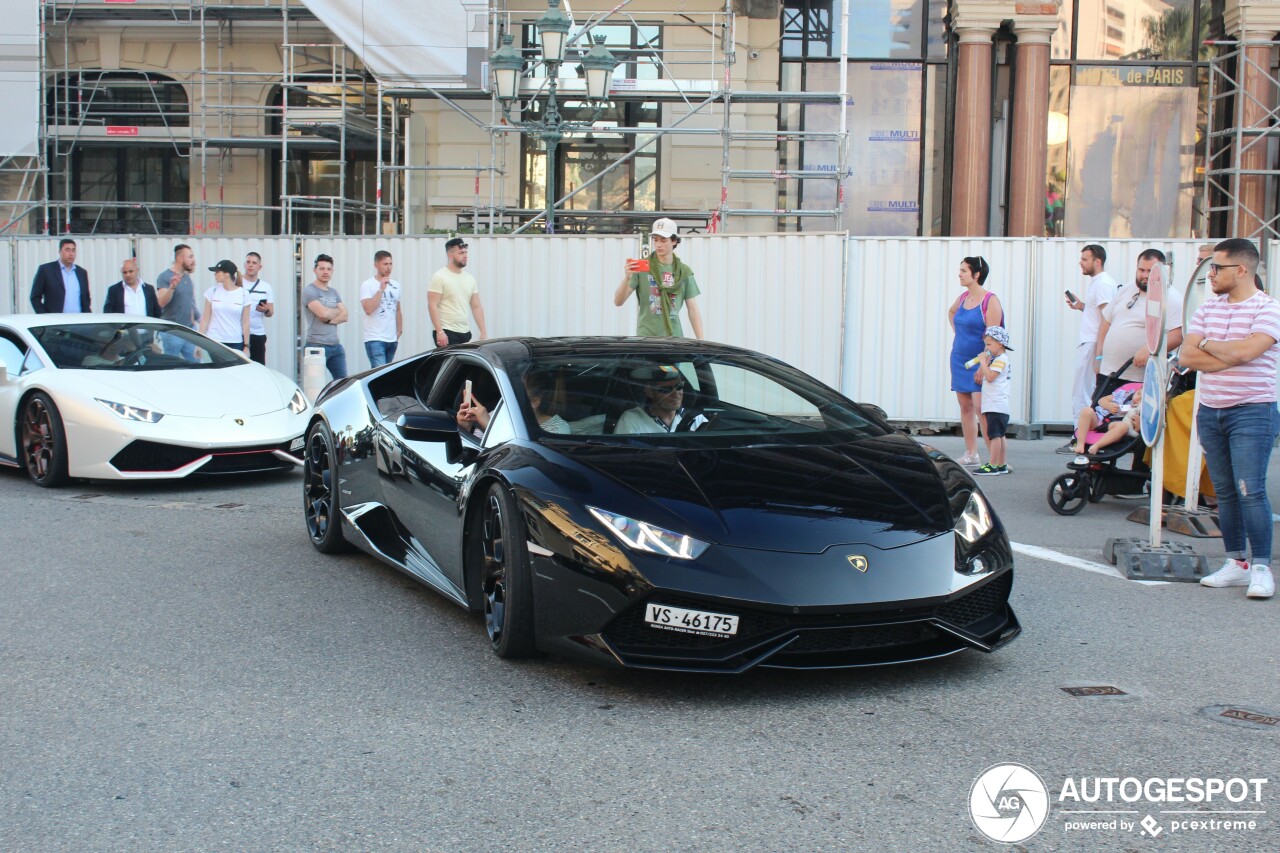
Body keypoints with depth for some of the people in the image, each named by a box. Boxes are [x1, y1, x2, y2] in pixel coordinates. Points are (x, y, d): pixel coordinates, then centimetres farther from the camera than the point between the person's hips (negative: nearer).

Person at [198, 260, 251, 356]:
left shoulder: (243, 294, 0)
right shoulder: (212, 292, 4)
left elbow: (245, 322, 2)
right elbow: (205, 319, 7)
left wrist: (246, 346, 0)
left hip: (236, 343, -1)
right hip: (215, 341, 1)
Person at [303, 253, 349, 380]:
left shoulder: (334, 292, 18)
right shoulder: (309, 291, -4)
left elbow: (344, 316, 8)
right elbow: (323, 312, -18)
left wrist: (329, 320, -10)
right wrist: (337, 311, 3)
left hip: (336, 346, 7)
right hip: (317, 345, -7)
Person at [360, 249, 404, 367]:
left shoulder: (396, 285, 14)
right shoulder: (367, 285, -4)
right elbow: (368, 309, -18)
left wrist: (399, 330, 12)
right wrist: (381, 289, -16)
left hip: (392, 339, 6)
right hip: (375, 340, -6)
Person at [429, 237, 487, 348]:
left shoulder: (470, 278, 13)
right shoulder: (440, 277, -6)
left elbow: (477, 307, 14)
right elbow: (432, 306, -12)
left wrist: (483, 332, 7)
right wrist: (440, 332, -20)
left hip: (465, 333, 6)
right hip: (447, 333, -6)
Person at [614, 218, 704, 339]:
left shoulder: (684, 271, 8)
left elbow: (693, 310, 9)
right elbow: (618, 302, -4)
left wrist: (701, 339, 0)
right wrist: (627, 278, -22)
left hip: (674, 337, 2)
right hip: (646, 336, -2)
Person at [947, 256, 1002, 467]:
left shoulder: (990, 300, -13)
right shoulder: (962, 298, 9)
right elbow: (951, 312, 34)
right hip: (960, 359, 8)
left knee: (980, 406, -15)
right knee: (965, 406, 9)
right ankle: (970, 454, 16)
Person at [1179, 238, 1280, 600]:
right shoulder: (1208, 308, 10)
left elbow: (1243, 351, -22)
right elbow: (1186, 356, 0)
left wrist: (1207, 344, -4)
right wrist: (1230, 355, -12)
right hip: (1210, 411, 6)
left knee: (1250, 490, -11)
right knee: (1224, 492, 9)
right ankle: (1236, 563, 16)